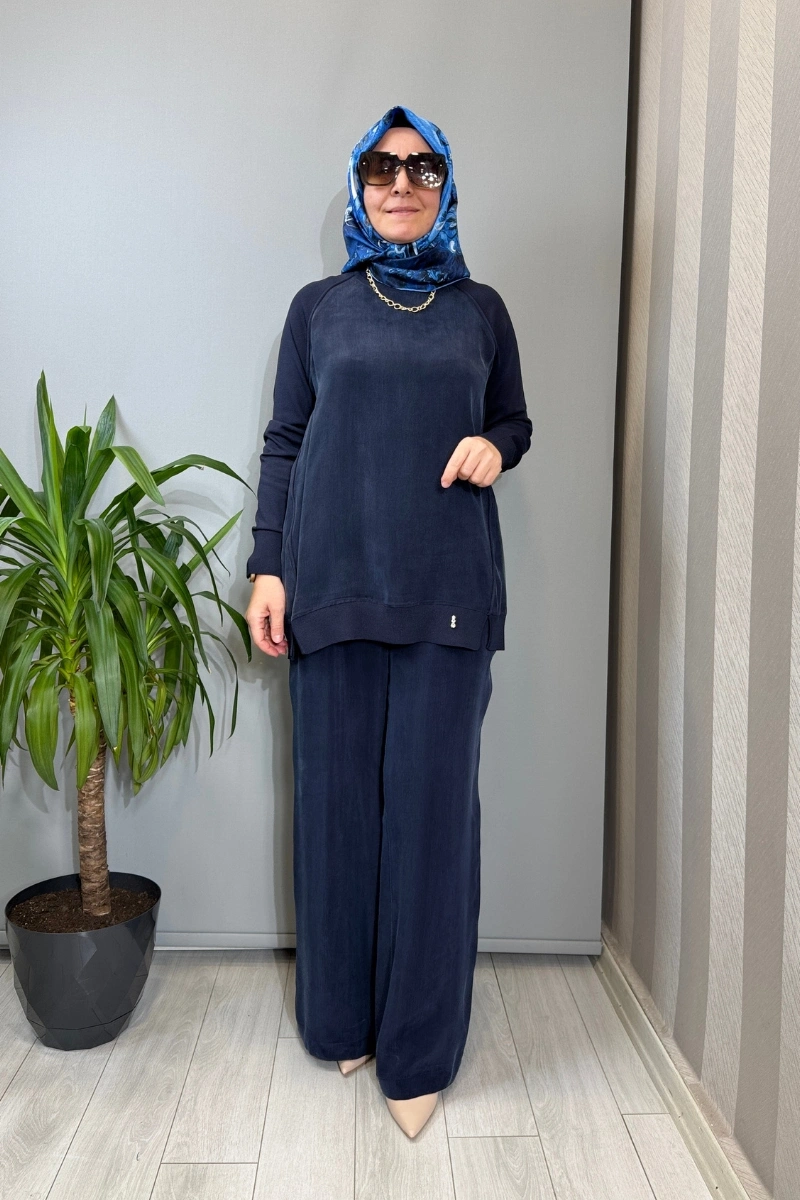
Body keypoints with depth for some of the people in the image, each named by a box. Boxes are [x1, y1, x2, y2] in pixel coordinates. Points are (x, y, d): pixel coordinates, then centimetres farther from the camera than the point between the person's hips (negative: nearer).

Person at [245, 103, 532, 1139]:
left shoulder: (480, 310, 13)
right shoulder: (318, 306, 11)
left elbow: (513, 422, 19)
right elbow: (284, 443, 8)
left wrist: (493, 447, -5)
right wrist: (268, 567, -1)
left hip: (447, 587, 0)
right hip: (333, 581, 0)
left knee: (431, 803, 0)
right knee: (338, 797, 5)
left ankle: (419, 1048, 15)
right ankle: (342, 1017, 25)